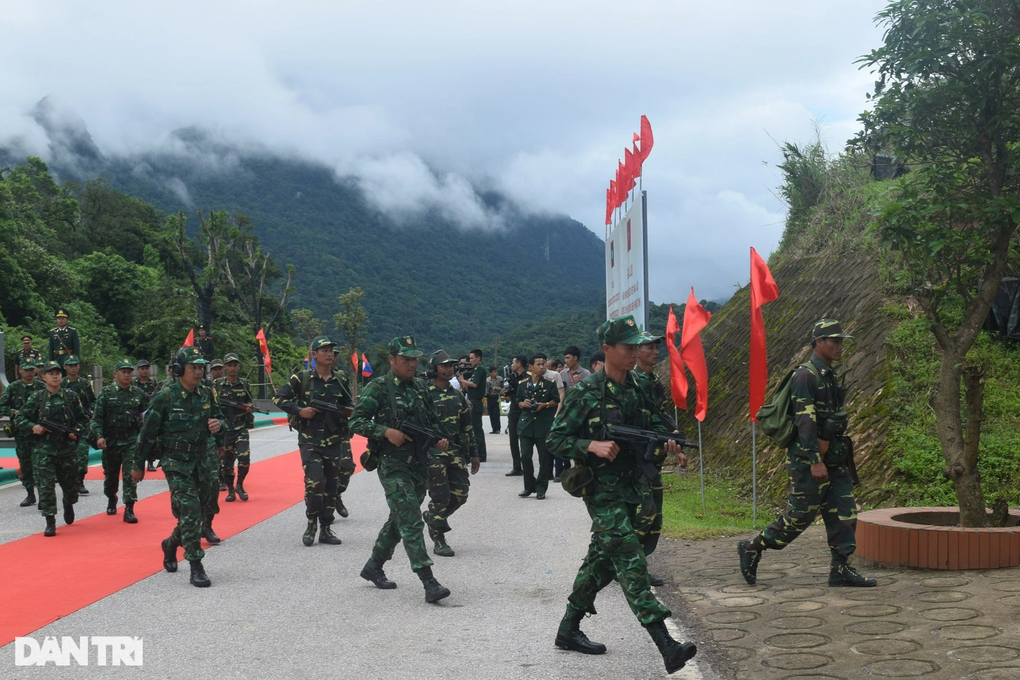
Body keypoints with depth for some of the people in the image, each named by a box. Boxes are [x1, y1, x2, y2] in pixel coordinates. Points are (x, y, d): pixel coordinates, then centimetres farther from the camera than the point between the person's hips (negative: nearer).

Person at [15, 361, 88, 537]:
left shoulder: (71, 396, 4)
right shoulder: (37, 397, 0)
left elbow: (82, 419, 11)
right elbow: (19, 419, 3)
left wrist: (76, 432, -7)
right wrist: (32, 427, -15)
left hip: (66, 448, 2)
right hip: (43, 450, -2)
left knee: (71, 483, 11)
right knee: (46, 486, -6)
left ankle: (68, 504, 44)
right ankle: (50, 522, -1)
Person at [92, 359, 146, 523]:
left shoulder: (138, 393, 3)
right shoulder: (106, 393, -2)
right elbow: (97, 418, -5)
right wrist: (99, 436, -17)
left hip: (131, 442, 0)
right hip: (110, 442, 0)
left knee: (130, 475, -10)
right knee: (110, 475, 15)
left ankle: (129, 510, -8)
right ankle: (111, 500, 40)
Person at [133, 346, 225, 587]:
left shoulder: (206, 395, 3)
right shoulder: (165, 397, -12)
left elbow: (219, 418, 16)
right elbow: (147, 432, -6)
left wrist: (218, 424, -10)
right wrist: (138, 465, -1)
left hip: (200, 463, 6)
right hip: (175, 464, -6)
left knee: (197, 512, 12)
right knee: (190, 510, -15)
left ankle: (171, 544, 41)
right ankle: (196, 567, -10)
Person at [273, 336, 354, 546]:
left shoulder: (340, 379, 8)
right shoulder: (302, 378, -2)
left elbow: (348, 404, 21)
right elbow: (279, 398, 0)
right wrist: (299, 411, -13)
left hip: (334, 440, 4)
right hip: (310, 440, -4)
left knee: (332, 485, 6)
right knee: (315, 482, -14)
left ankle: (326, 529, 16)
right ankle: (311, 525, 5)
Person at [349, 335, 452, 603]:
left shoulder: (420, 387, 12)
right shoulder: (378, 387, -7)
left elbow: (433, 420, 23)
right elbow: (356, 421, -9)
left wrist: (440, 439, 3)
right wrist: (387, 432, -21)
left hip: (420, 463, 7)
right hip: (393, 464, -7)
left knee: (399, 520, 17)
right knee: (411, 522, -12)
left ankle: (374, 567, 35)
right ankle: (429, 583, -15)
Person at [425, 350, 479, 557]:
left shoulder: (458, 396, 14)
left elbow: (467, 425, 19)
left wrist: (473, 453, 18)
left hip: (456, 452, 6)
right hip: (433, 453, -6)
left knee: (460, 494, 5)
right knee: (440, 496, -4)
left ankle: (432, 516, 29)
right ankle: (439, 541, 7)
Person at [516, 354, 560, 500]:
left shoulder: (549, 383, 2)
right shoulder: (522, 384, 7)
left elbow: (556, 400, 4)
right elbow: (518, 401, 14)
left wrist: (545, 405, -13)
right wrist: (523, 404, -8)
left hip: (544, 424, -2)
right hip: (526, 423, 2)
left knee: (544, 458, 2)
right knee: (525, 456, 0)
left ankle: (541, 489, 12)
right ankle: (529, 486, 15)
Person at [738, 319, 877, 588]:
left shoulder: (830, 376, 15)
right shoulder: (806, 376, -15)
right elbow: (805, 421, -22)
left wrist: (832, 453, 16)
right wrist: (815, 461, -26)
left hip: (833, 461, 9)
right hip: (808, 461, -9)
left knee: (845, 512, 4)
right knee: (800, 515, -3)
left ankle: (840, 569, 9)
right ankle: (752, 548, 11)